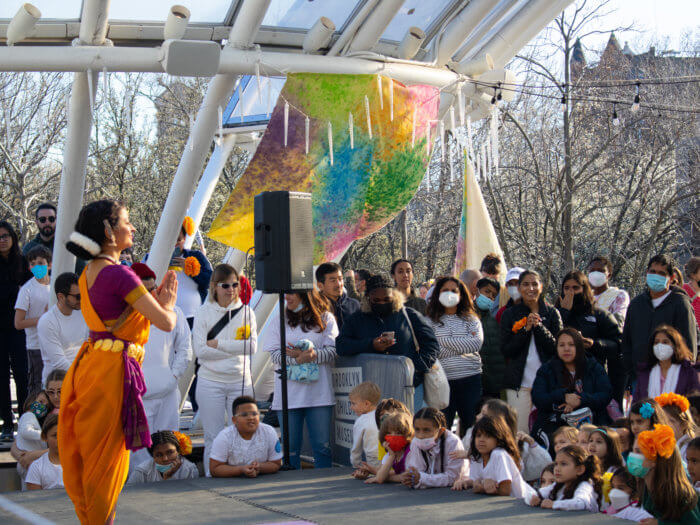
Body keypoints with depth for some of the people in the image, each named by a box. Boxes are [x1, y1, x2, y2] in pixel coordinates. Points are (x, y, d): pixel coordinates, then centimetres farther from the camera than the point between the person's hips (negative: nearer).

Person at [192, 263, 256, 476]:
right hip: (211, 382, -1)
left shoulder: (246, 312, 6)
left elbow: (252, 346, -5)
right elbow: (200, 350, -9)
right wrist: (235, 349, -10)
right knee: (213, 437, 2)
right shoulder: (203, 313, 1)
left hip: (240, 381, 2)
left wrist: (218, 344, -11)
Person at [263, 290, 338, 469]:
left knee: (322, 447, 3)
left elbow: (333, 351, -2)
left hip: (319, 393, -1)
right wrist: (297, 358, -18)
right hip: (288, 395, 1)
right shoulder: (279, 319, 7)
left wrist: (313, 355, -20)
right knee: (290, 449, 4)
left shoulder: (325, 318, 5)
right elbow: (274, 353, -1)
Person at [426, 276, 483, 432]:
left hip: (471, 379, 2)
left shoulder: (471, 320, 13)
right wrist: (464, 344, -6)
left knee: (472, 425, 2)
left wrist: (444, 340, -5)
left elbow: (477, 344, -5)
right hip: (443, 379, -1)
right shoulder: (431, 321, 7)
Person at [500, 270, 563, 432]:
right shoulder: (509, 314, 6)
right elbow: (505, 350, -1)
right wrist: (526, 329, -12)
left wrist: (539, 326, -13)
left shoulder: (552, 313, 7)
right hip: (520, 381, 0)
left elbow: (557, 347, -1)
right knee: (519, 432, -3)